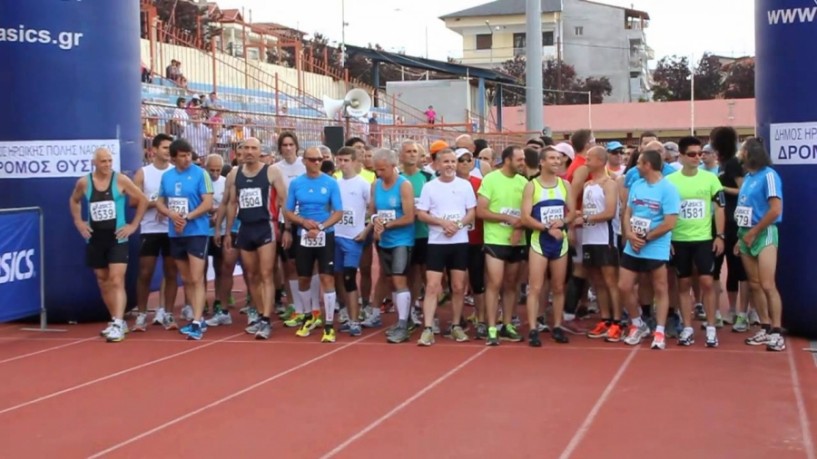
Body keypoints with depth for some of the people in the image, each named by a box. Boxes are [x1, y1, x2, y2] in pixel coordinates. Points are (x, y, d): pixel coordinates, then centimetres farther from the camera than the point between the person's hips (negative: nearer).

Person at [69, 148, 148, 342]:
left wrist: (133, 225, -4)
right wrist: (78, 222, 8)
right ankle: (117, 321, 22)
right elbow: (74, 200, 20)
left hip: (117, 238, -4)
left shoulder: (120, 180, -8)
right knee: (103, 282, 10)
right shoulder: (84, 182, 0)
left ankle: (118, 324, -17)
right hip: (94, 239, 4)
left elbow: (143, 200, -1)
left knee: (116, 281, -13)